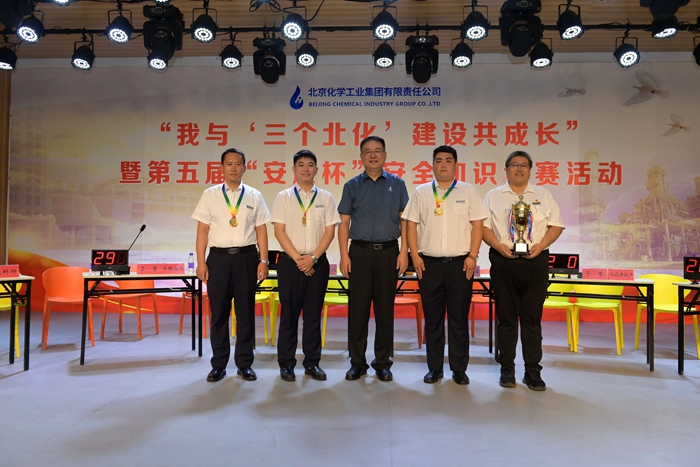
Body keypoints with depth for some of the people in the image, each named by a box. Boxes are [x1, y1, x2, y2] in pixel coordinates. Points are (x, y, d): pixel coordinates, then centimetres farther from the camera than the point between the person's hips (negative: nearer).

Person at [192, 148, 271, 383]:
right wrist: (201, 262, -3)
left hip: (246, 257, 0)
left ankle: (244, 363, 19)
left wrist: (263, 260, -3)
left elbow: (261, 230, 4)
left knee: (245, 313, 6)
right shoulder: (210, 195, 6)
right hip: (218, 257, 0)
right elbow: (202, 230, 3)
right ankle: (218, 364, 20)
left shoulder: (254, 196, 6)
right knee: (219, 313, 7)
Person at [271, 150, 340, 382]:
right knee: (289, 313, 3)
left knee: (314, 313, 6)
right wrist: (298, 259, -10)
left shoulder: (326, 198, 7)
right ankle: (286, 363, 13)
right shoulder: (283, 197, 4)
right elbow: (279, 231, -2)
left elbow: (330, 231, 1)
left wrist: (313, 258, -10)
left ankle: (312, 362, 16)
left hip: (317, 262, 1)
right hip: (290, 261, -1)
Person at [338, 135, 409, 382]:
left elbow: (405, 220, 5)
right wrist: (344, 255, -4)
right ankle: (357, 363, 16)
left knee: (385, 310, 6)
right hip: (360, 252, 0)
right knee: (357, 309, 3)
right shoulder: (352, 185, 7)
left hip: (388, 252, 0)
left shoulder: (397, 184, 7)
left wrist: (404, 252, -3)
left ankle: (383, 363, 18)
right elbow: (344, 222, 4)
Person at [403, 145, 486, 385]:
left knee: (459, 319, 4)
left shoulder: (468, 191, 6)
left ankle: (459, 369, 17)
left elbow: (477, 225, 2)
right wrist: (415, 255, -3)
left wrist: (472, 256, -7)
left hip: (460, 263, -1)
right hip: (429, 263, 1)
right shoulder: (421, 192, 9)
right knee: (432, 318, 7)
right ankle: (434, 368, 19)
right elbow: (411, 225, 6)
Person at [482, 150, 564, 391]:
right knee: (506, 317, 5)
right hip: (504, 261, 0)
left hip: (535, 261, 1)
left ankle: (533, 371, 11)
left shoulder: (543, 195, 12)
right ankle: (507, 369, 16)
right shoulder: (493, 196, 10)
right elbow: (483, 226, 4)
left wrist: (540, 244, -9)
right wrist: (498, 245, -13)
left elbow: (556, 225, 8)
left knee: (532, 317, 2)